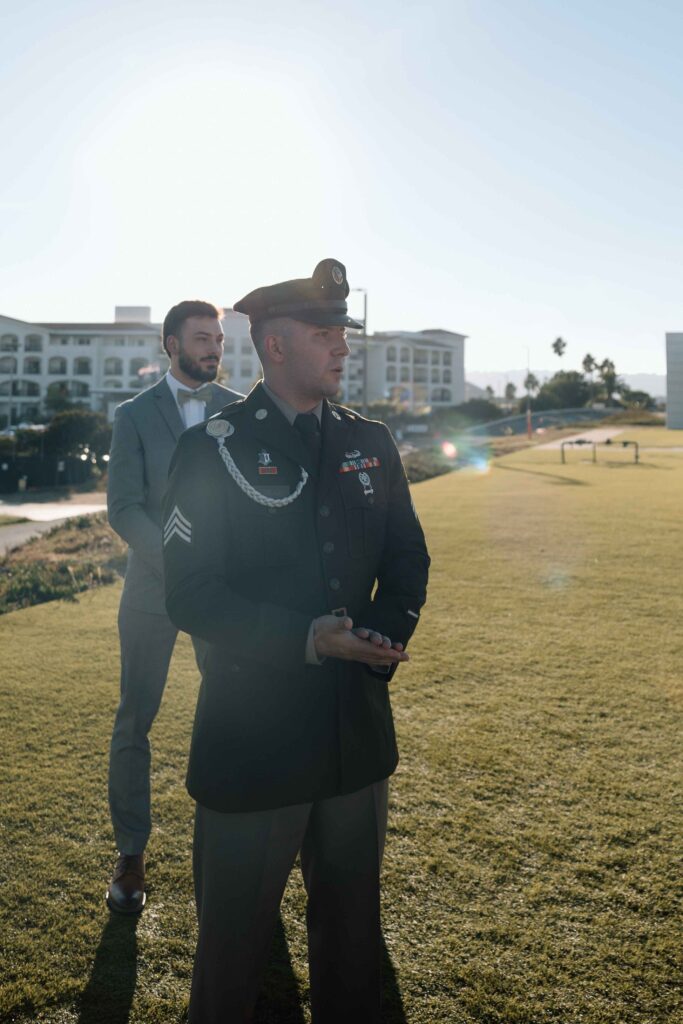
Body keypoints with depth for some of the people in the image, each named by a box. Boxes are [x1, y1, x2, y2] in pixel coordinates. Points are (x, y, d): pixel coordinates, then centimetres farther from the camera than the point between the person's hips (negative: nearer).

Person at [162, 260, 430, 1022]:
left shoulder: (371, 443, 6)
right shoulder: (210, 449, -8)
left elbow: (407, 557, 10)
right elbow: (191, 595, -13)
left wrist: (389, 634, -9)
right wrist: (307, 640, -22)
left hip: (358, 725, 5)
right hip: (250, 735, -4)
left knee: (351, 918, 22)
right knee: (234, 932, 14)